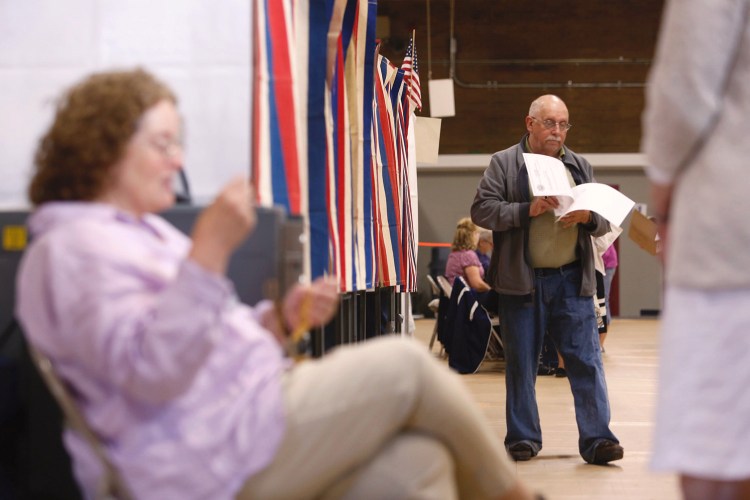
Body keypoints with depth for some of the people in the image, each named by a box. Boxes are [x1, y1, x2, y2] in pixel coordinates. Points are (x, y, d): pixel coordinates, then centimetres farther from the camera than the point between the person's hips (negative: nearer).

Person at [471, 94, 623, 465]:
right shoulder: (504, 163, 3)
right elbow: (481, 211, -8)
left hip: (572, 281, 2)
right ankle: (523, 438, 15)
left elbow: (604, 222, 15)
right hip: (522, 279, -2)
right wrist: (528, 209, -19)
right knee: (521, 364, 5)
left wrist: (587, 216, -8)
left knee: (586, 361, -4)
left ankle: (596, 438, -3)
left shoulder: (580, 167, 15)